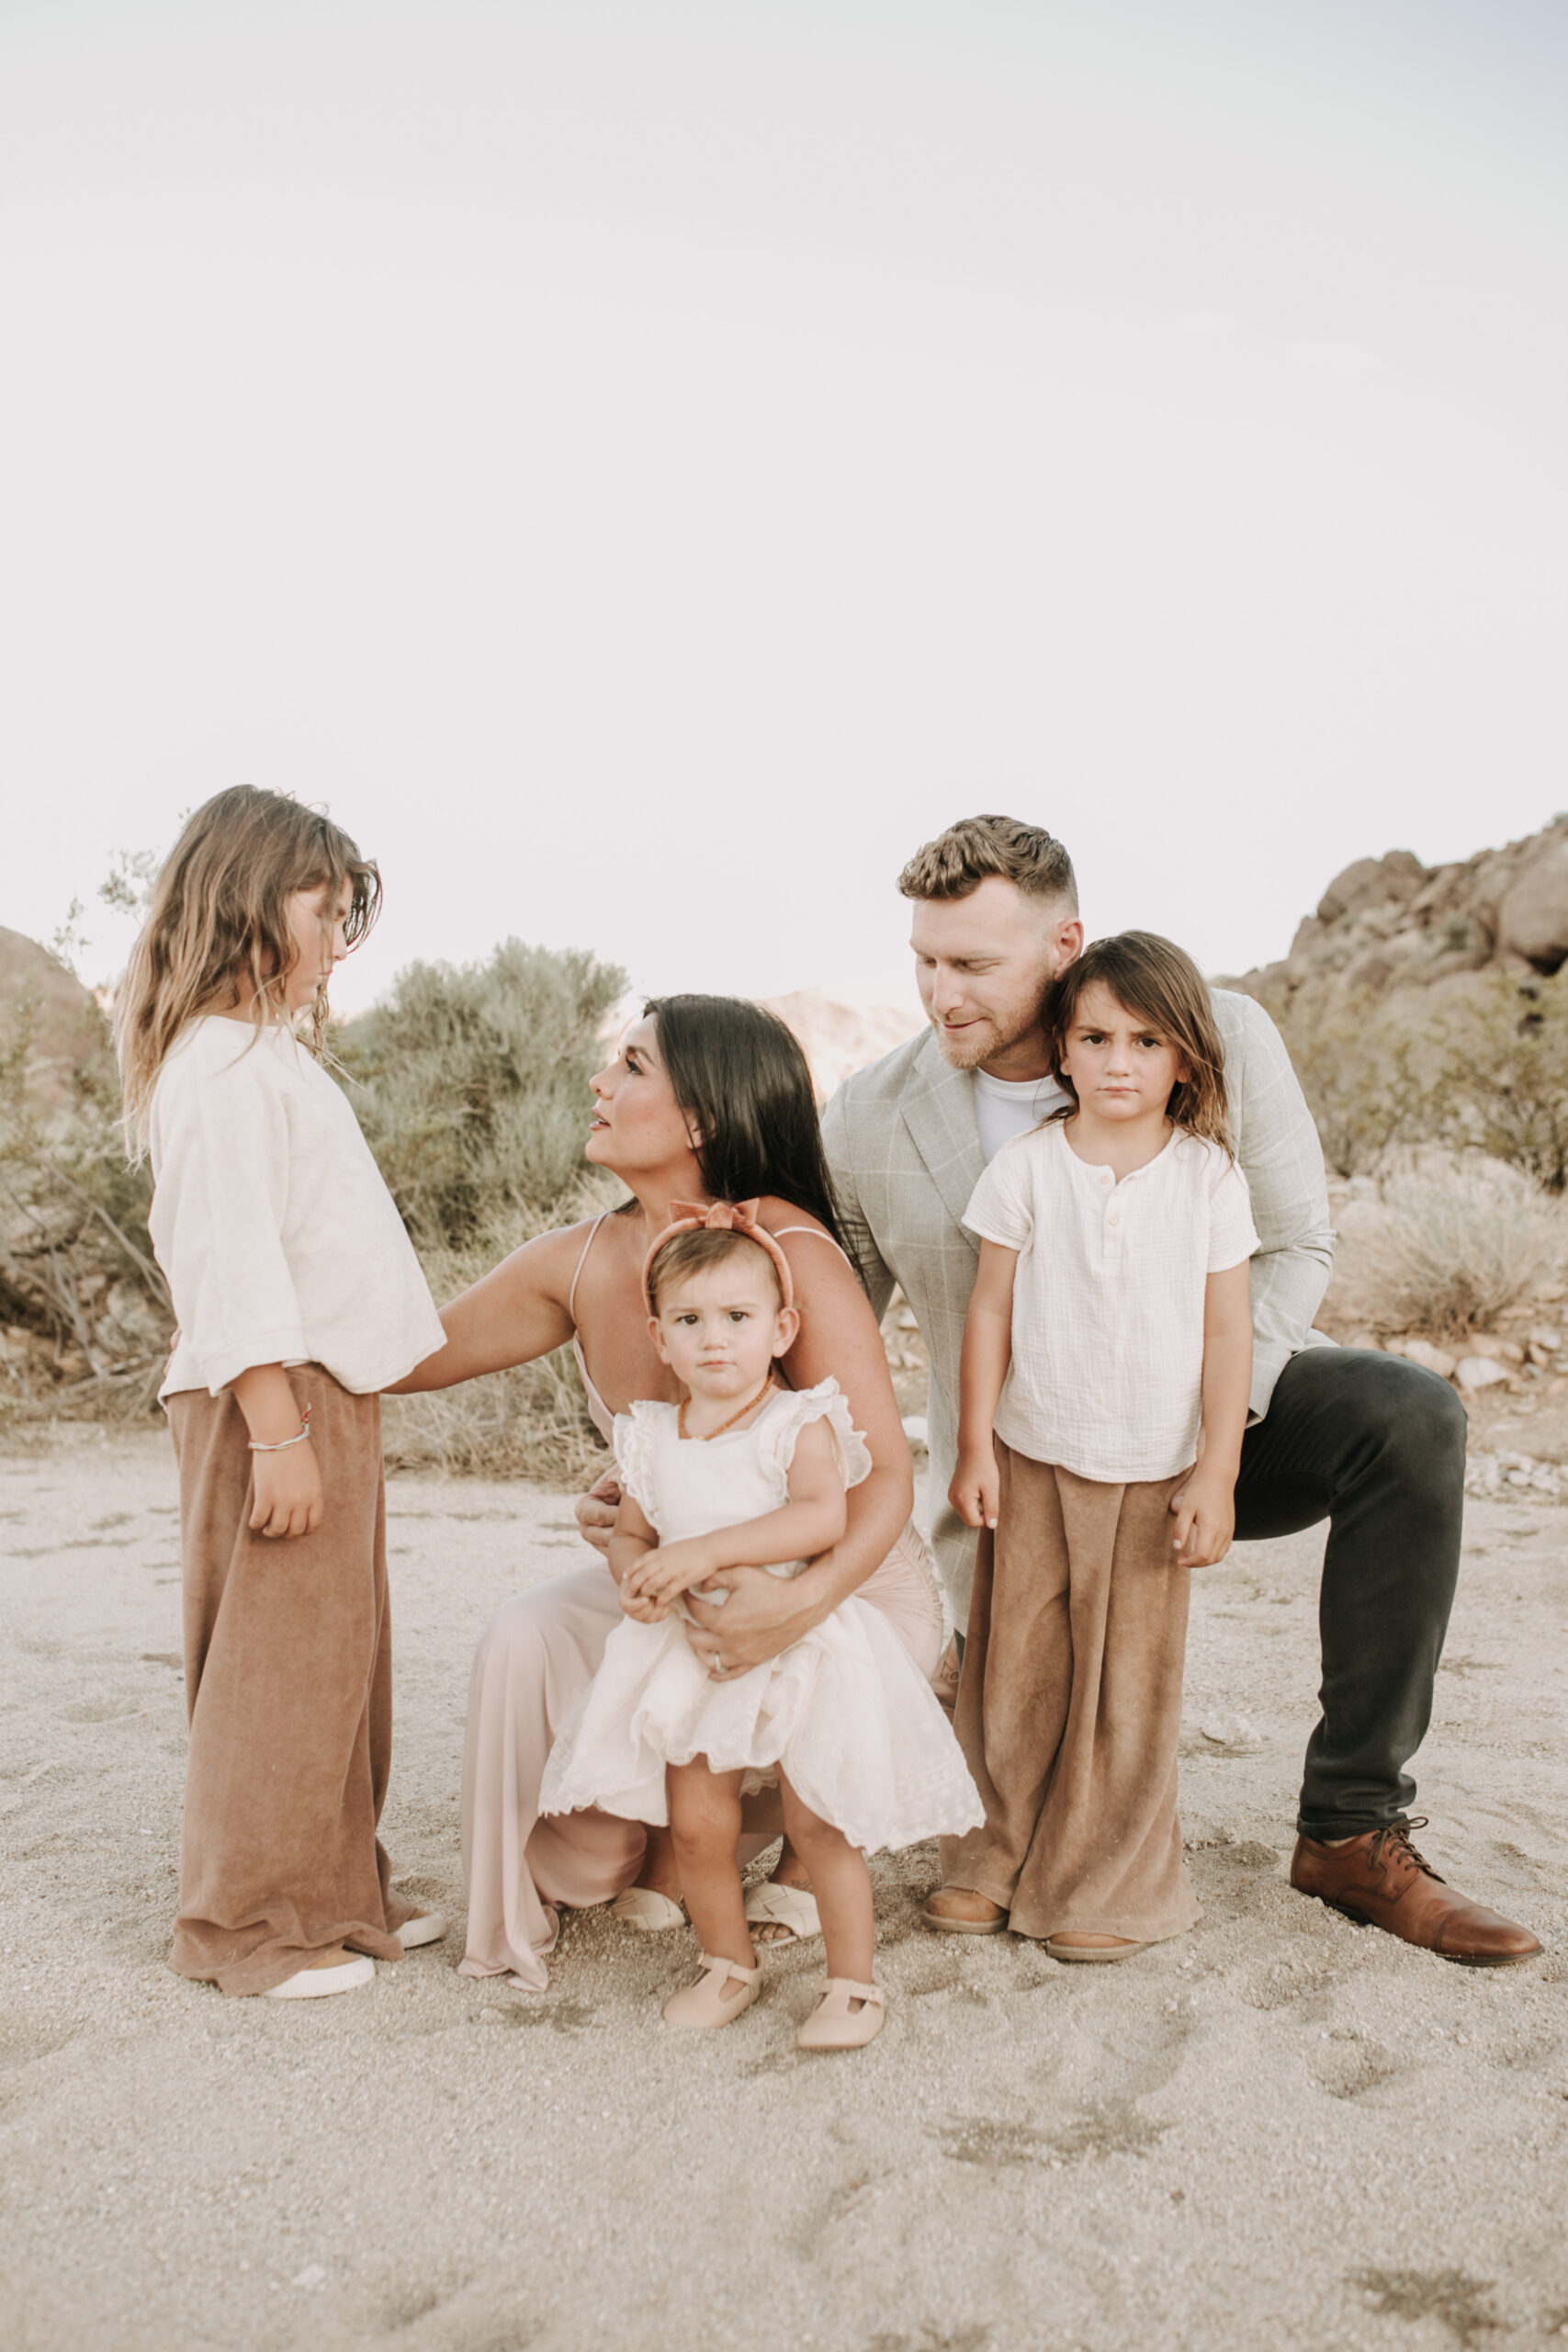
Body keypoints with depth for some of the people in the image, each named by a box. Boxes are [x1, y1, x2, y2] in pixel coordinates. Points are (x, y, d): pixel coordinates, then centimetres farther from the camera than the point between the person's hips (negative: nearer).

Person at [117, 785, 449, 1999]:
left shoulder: (275, 1053, 19)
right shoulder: (219, 1061, -13)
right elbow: (232, 1259, -20)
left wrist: (323, 1420, 19)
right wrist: (277, 1429, -23)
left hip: (332, 1393, 10)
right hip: (271, 1400, -10)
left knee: (342, 1655, 15)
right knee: (278, 1662, -2)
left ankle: (338, 1894, 27)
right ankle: (248, 1926, 12)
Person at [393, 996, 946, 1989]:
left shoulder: (791, 1254, -25)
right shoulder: (581, 1262, -7)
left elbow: (885, 1475, -27)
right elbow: (409, 1354, 6)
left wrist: (800, 1603, -43)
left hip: (849, 1583, -5)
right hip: (682, 1574, 5)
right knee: (531, 1636, -18)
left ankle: (812, 1845, 6)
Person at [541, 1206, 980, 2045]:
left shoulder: (800, 1423, -11)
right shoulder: (652, 1437, 3)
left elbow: (821, 1516, -27)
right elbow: (630, 1531, 13)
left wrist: (705, 1550, -31)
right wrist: (635, 1577, -12)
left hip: (794, 1640, -4)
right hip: (693, 1656, 5)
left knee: (817, 1822, -1)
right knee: (695, 1824, 6)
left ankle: (852, 1981, 18)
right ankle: (729, 1964, 30)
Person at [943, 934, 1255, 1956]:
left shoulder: (1209, 1175, -4)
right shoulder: (1028, 1163, -4)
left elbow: (1228, 1332, -3)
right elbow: (991, 1310, 0)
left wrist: (1216, 1475, -6)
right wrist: (975, 1447, -1)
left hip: (1155, 1470, 0)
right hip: (1034, 1459, 1)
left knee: (1131, 1679, 7)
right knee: (1016, 1663, 9)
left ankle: (1110, 1886, 24)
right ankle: (999, 1860, 27)